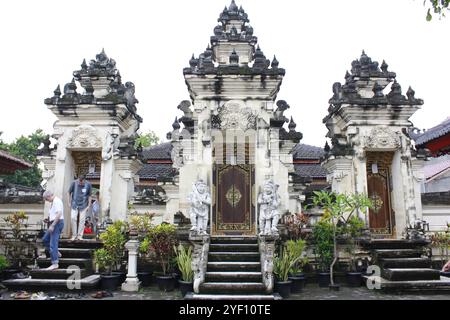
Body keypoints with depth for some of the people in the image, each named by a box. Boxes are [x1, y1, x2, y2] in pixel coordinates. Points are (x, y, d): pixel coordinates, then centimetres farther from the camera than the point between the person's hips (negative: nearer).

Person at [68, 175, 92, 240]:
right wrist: (69, 202, 2)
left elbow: (89, 196, 1)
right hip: (74, 205, 0)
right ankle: (74, 235, 4)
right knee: (73, 218, -7)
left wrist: (89, 205, -1)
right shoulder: (74, 183, -9)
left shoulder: (88, 185, -9)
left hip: (83, 205, 0)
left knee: (82, 220, -1)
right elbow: (69, 193, 3)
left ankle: (80, 236, 7)